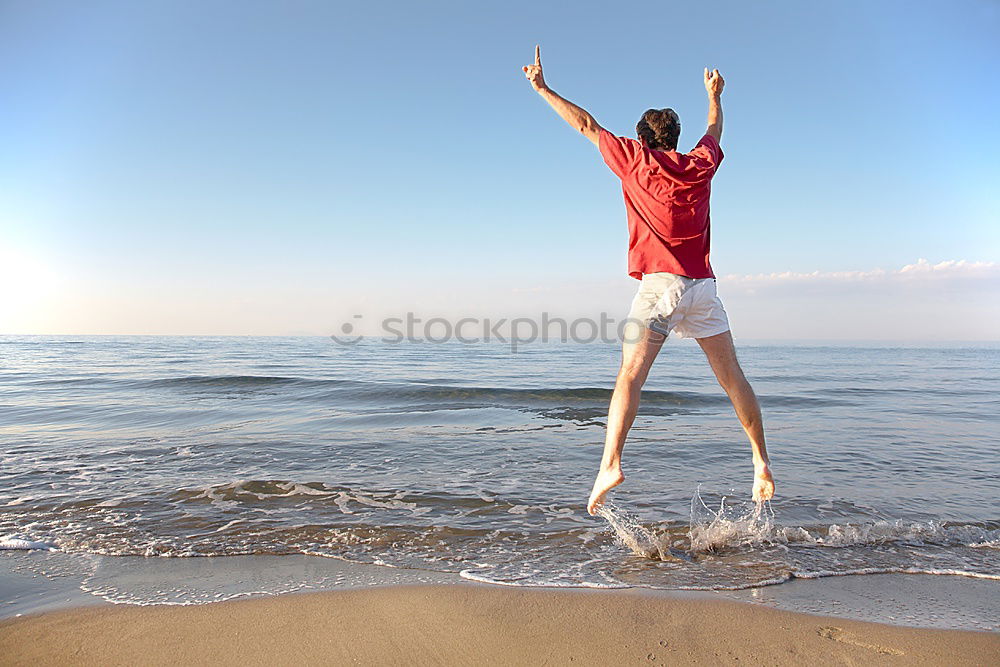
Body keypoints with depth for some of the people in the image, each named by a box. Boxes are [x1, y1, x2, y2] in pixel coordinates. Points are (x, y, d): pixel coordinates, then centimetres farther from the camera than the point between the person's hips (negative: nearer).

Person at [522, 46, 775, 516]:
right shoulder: (701, 162, 15)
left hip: (660, 283, -4)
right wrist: (714, 95, 57)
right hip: (703, 284, 4)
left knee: (629, 376, -10)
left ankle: (610, 464, -25)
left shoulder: (636, 160, 6)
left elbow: (585, 124, 14)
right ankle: (761, 462, 15)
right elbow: (715, 129, 38)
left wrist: (542, 88, 25)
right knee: (732, 376, 10)